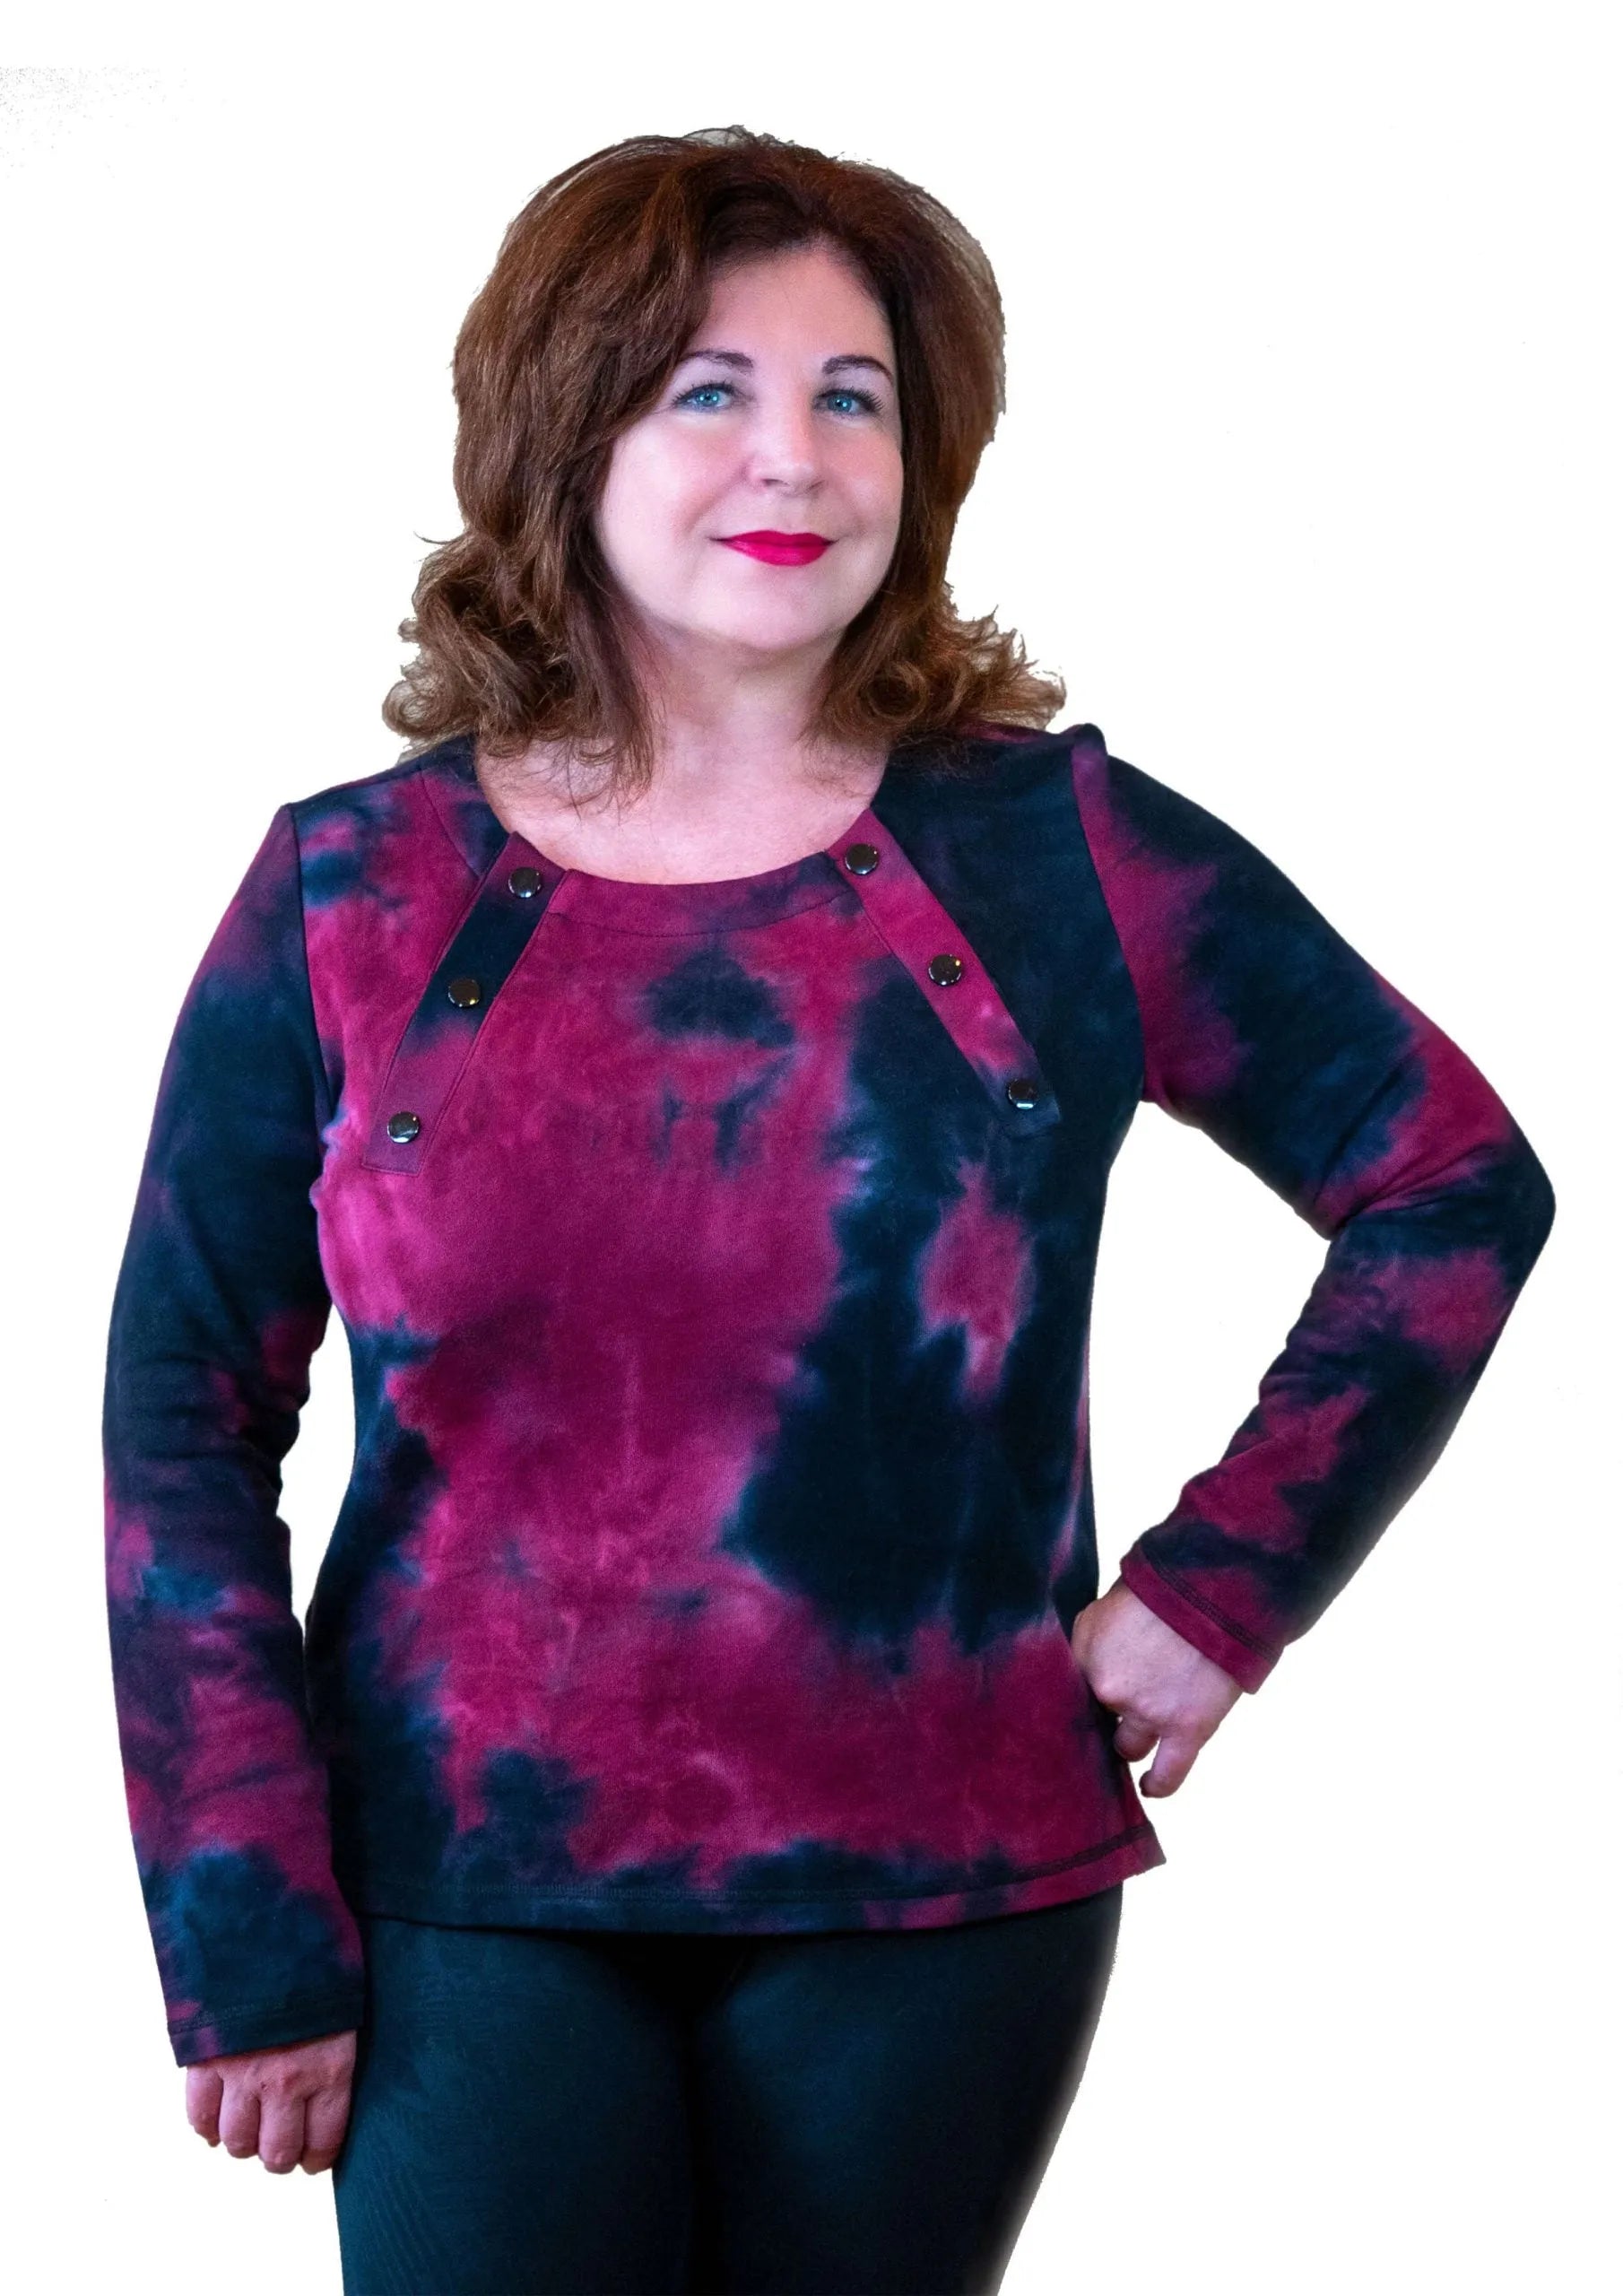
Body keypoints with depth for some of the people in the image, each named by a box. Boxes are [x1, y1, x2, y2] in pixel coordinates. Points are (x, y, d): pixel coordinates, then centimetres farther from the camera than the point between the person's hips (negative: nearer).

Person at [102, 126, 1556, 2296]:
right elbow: (184, 1421, 2)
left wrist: (1227, 1580, -1)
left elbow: (1457, 1186, 6)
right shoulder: (352, 893, -1)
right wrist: (247, 1936, -2)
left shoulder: (1059, 853, -3)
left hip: (938, 1895, 0)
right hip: (468, 1905, 0)